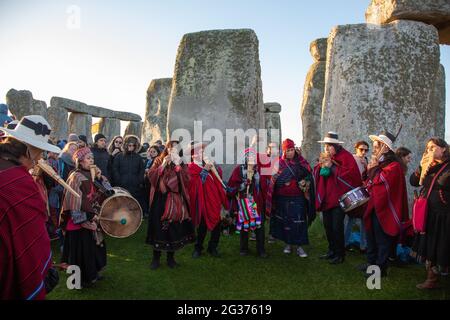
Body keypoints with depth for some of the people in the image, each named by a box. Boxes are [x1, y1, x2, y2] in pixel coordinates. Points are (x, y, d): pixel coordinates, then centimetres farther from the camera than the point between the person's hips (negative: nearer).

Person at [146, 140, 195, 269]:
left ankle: (171, 257, 19)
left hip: (175, 200, 1)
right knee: (158, 227, 0)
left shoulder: (182, 164, 9)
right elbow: (151, 175, -5)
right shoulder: (159, 161, 9)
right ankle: (156, 258, 14)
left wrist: (178, 165, -13)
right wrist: (163, 165, -13)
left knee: (174, 228, 3)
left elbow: (186, 179, -6)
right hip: (160, 199, 0)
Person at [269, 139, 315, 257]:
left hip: (298, 198, -1)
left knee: (299, 221, -3)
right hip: (282, 197, 1)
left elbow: (309, 175, 6)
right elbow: (274, 180, 7)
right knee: (285, 220, 9)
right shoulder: (280, 163, 3)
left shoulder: (301, 162, 3)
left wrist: (305, 182, -12)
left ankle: (299, 246, 6)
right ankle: (288, 243, 25)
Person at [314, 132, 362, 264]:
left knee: (337, 227, -4)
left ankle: (340, 254, 12)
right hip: (326, 197, 7)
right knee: (327, 225, 13)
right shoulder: (325, 157, 12)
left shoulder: (345, 156, -8)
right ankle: (332, 250, 28)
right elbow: (316, 172, 12)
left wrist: (332, 167, -20)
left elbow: (351, 173, -21)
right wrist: (322, 166, -10)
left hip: (339, 197, -7)